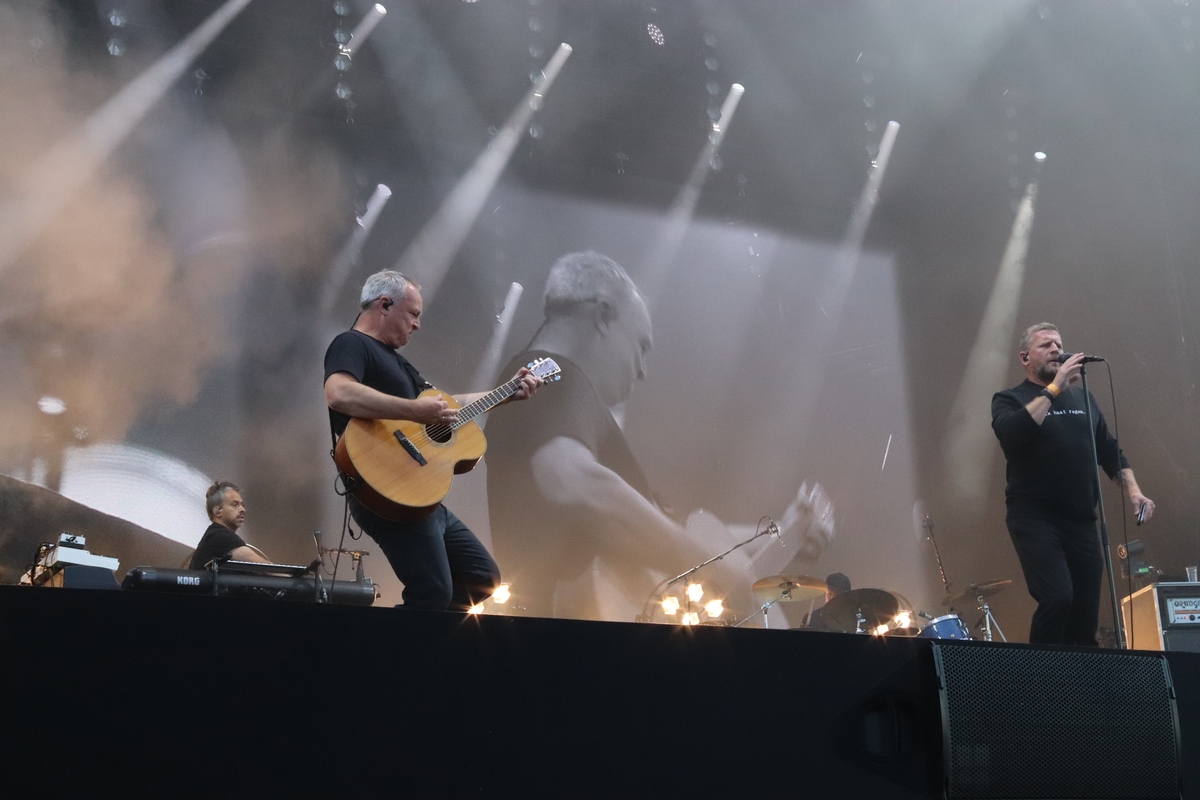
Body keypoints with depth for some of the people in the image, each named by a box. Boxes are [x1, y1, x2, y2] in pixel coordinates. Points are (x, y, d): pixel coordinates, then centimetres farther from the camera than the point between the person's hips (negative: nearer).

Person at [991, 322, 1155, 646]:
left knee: (1086, 613, 4)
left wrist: (1133, 490, 6)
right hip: (1035, 517, -5)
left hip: (1081, 520, 5)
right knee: (1057, 598, -22)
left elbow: (1110, 450, 21)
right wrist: (1054, 388, -19)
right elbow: (1011, 434, -21)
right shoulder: (1010, 399, 1)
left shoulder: (1082, 397, 17)